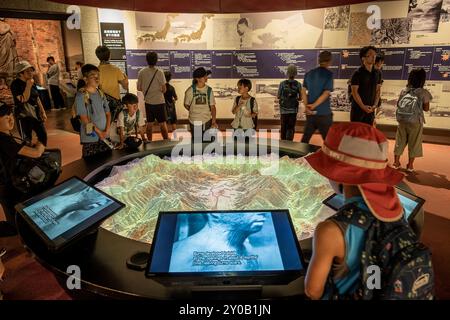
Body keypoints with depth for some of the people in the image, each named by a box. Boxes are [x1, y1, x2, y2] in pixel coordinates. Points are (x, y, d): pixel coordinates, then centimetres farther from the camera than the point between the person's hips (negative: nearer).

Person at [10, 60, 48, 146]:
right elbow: (23, 99, -24)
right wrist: (28, 86, -24)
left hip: (35, 113, 7)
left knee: (43, 135, 14)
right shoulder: (15, 84, -14)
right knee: (27, 139, -2)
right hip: (24, 115, -7)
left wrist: (43, 112, 11)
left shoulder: (32, 82, 9)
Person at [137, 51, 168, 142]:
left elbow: (139, 88, 3)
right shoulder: (159, 72, -11)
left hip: (148, 102, 4)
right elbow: (164, 89, -12)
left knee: (149, 123, 13)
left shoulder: (141, 72, -1)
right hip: (159, 101, -3)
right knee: (163, 123, 3)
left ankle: (149, 141, 19)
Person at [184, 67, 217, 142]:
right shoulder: (190, 90, -9)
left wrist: (214, 121, -10)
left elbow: (212, 106, -3)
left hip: (207, 121, 1)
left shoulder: (209, 90, -3)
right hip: (194, 122, -1)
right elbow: (186, 105, 4)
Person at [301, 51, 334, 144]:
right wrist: (314, 105, -11)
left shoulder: (308, 74, 8)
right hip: (324, 112, -5)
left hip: (310, 113, 5)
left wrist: (307, 107, -5)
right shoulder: (329, 74, -7)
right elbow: (326, 93, -14)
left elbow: (303, 91, 4)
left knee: (305, 138, 14)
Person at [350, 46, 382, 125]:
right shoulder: (358, 73, -9)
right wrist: (363, 106, -15)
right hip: (357, 109, -5)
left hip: (370, 109, 5)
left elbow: (378, 90, 10)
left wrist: (375, 105, -3)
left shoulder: (377, 73, 8)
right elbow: (354, 92, -13)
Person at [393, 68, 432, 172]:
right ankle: (410, 165, 16)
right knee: (413, 143, 9)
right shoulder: (424, 93, -9)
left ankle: (396, 162, 20)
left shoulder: (404, 91, 0)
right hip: (416, 122, -3)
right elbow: (426, 108, -2)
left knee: (400, 141, 14)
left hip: (402, 120, 3)